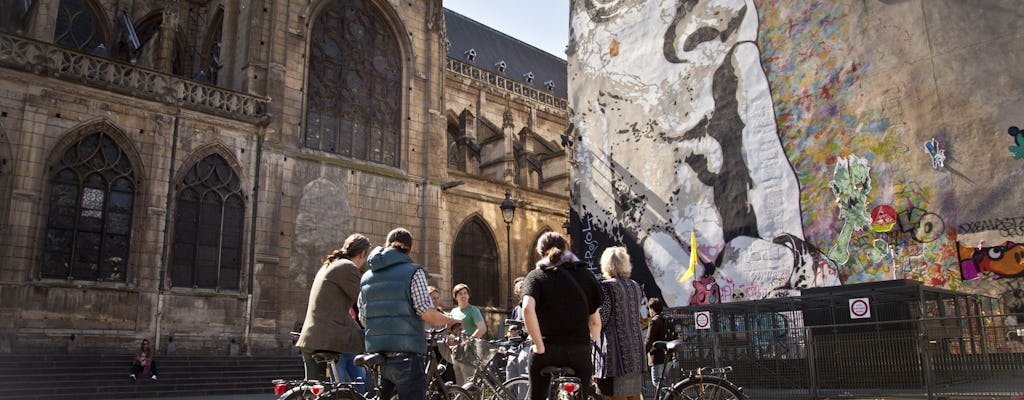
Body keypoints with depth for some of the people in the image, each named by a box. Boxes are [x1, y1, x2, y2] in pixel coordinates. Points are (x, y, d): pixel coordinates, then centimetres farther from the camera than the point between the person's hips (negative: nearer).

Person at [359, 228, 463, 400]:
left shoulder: (366, 277, 12)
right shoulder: (413, 271, -6)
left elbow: (363, 319, 16)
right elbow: (427, 313, -14)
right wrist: (451, 321, 4)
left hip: (375, 355, 6)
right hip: (406, 355, -6)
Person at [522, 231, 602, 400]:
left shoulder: (536, 276, 1)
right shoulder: (586, 275, 7)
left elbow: (527, 309, -19)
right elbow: (595, 321, 5)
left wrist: (540, 346, -14)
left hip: (546, 352, -1)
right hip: (580, 352, 1)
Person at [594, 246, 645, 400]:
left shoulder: (607, 286, -8)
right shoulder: (636, 286, 14)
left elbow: (602, 319, -13)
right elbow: (635, 316, 16)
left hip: (617, 349, -7)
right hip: (636, 348, 8)